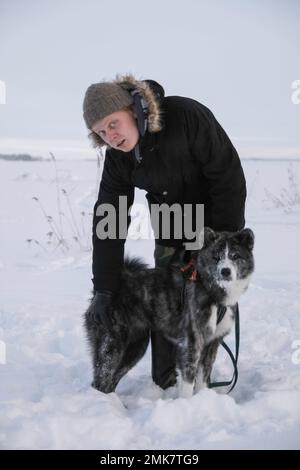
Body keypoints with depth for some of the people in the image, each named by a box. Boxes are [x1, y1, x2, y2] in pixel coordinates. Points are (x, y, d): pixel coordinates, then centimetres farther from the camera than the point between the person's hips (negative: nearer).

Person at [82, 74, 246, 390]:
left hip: (219, 220, -4)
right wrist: (103, 288, -14)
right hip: (171, 232, 4)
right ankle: (164, 383, 16)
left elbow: (229, 176, -24)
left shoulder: (187, 116, -29)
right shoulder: (117, 158, -13)